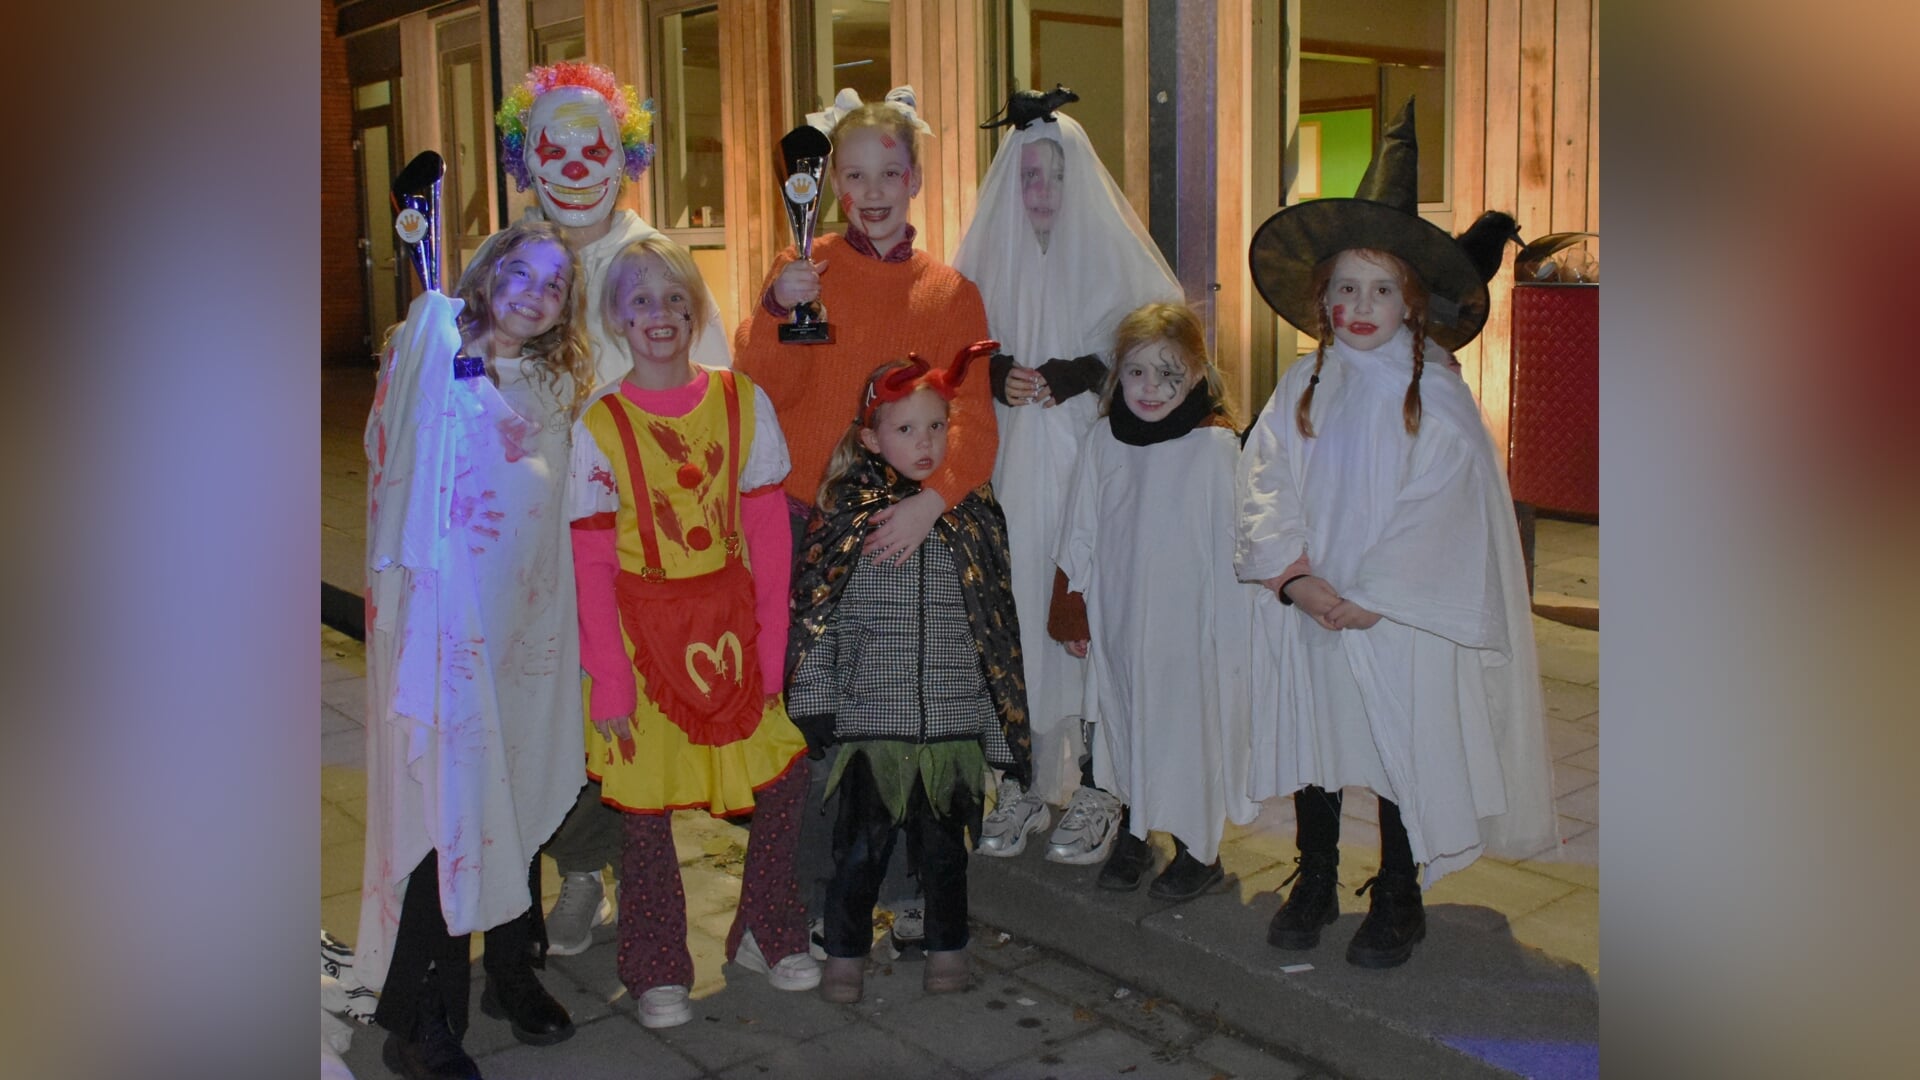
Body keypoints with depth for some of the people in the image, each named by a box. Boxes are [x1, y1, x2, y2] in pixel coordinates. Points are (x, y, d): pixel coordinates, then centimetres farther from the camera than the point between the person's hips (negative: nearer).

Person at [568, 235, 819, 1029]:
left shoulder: (742, 402, 0)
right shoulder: (599, 426, -4)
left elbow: (768, 535, 1)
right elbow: (592, 568, -5)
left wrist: (770, 648, -3)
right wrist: (609, 683, -9)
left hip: (729, 626, 2)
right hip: (644, 632, -2)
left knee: (782, 776, 2)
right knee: (646, 803, 3)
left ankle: (765, 933, 28)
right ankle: (658, 971, 24)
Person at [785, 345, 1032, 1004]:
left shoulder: (975, 512, 4)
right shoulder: (847, 512, -3)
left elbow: (1000, 616, 10)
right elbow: (816, 610, -2)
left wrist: (1006, 713, 11)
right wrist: (815, 700, -4)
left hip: (955, 718, 2)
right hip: (871, 718, -2)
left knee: (944, 844, 14)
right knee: (862, 845, 7)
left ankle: (947, 948, 33)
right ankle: (845, 952, 26)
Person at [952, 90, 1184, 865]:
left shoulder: (1113, 254, 2)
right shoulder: (986, 259, 11)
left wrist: (1080, 376, -14)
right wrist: (996, 378, -6)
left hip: (1092, 462, -2)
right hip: (1009, 472, 3)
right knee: (1014, 611, 1)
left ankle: (1094, 786, 9)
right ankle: (1021, 784, 14)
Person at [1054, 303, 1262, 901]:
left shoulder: (1216, 445, -13)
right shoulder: (1104, 440, -2)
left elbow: (1230, 549, -9)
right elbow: (1081, 535, 8)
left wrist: (1228, 638, -8)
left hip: (1188, 624, -4)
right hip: (1117, 622, 4)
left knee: (1188, 728, 6)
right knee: (1122, 724, 14)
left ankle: (1199, 852, 25)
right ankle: (1132, 834, 35)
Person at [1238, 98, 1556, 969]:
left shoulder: (1435, 394, -5)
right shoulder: (1302, 388, 5)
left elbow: (1442, 511, -10)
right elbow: (1264, 483, -2)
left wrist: (1371, 598, -16)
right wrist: (1296, 575, -16)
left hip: (1400, 618, -3)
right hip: (1306, 609, 3)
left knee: (1400, 751, 5)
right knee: (1312, 740, 12)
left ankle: (1396, 900, 23)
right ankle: (1314, 882, 31)